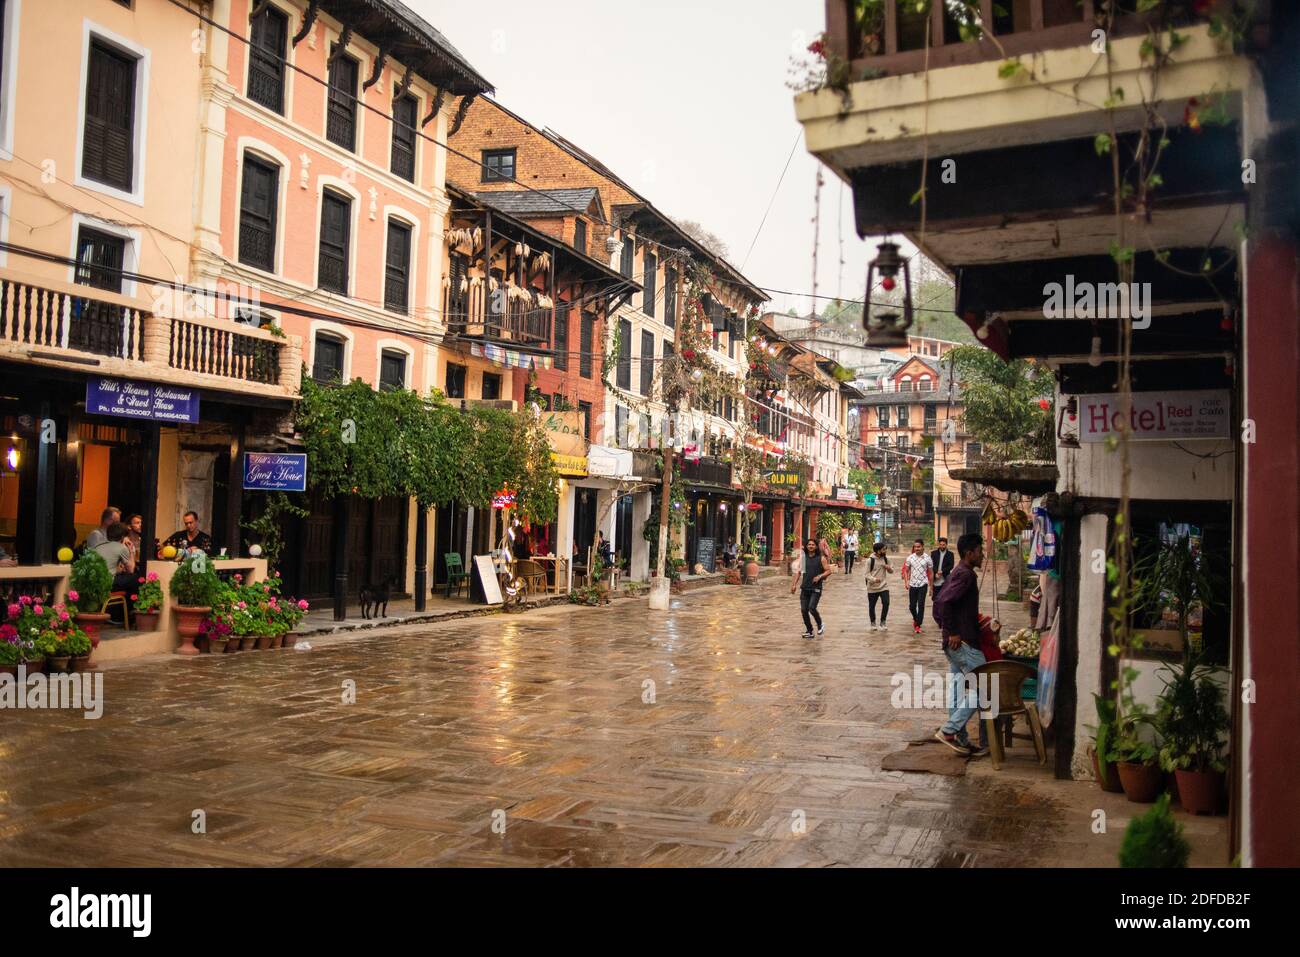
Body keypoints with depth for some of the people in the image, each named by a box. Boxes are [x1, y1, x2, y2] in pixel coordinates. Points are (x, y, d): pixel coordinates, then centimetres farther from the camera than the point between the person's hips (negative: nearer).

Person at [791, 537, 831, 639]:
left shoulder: (821, 558, 0)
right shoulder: (803, 557, 9)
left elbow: (828, 571, -1)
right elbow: (799, 572, 13)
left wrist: (819, 576, -16)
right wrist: (794, 584, 5)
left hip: (816, 588, -4)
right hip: (805, 588, 4)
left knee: (812, 608, -17)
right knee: (804, 610, 1)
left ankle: (820, 625, 9)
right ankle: (809, 631, 16)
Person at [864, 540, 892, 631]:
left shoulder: (886, 558, 1)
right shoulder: (870, 560, -12)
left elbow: (891, 572, 10)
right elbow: (867, 574, -11)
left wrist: (889, 568, -14)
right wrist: (874, 579, -30)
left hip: (884, 586, 2)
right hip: (872, 587, -2)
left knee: (886, 603, -11)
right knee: (871, 606, 8)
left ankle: (882, 623, 5)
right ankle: (873, 623, 28)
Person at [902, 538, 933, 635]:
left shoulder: (927, 558, -3)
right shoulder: (910, 558, 1)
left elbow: (930, 572, 4)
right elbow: (906, 571, 8)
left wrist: (931, 586, 4)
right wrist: (906, 582, -5)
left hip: (923, 584, -2)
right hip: (912, 584, 2)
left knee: (921, 605, -7)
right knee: (911, 606, 6)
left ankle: (918, 625, 2)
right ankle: (915, 619, 35)